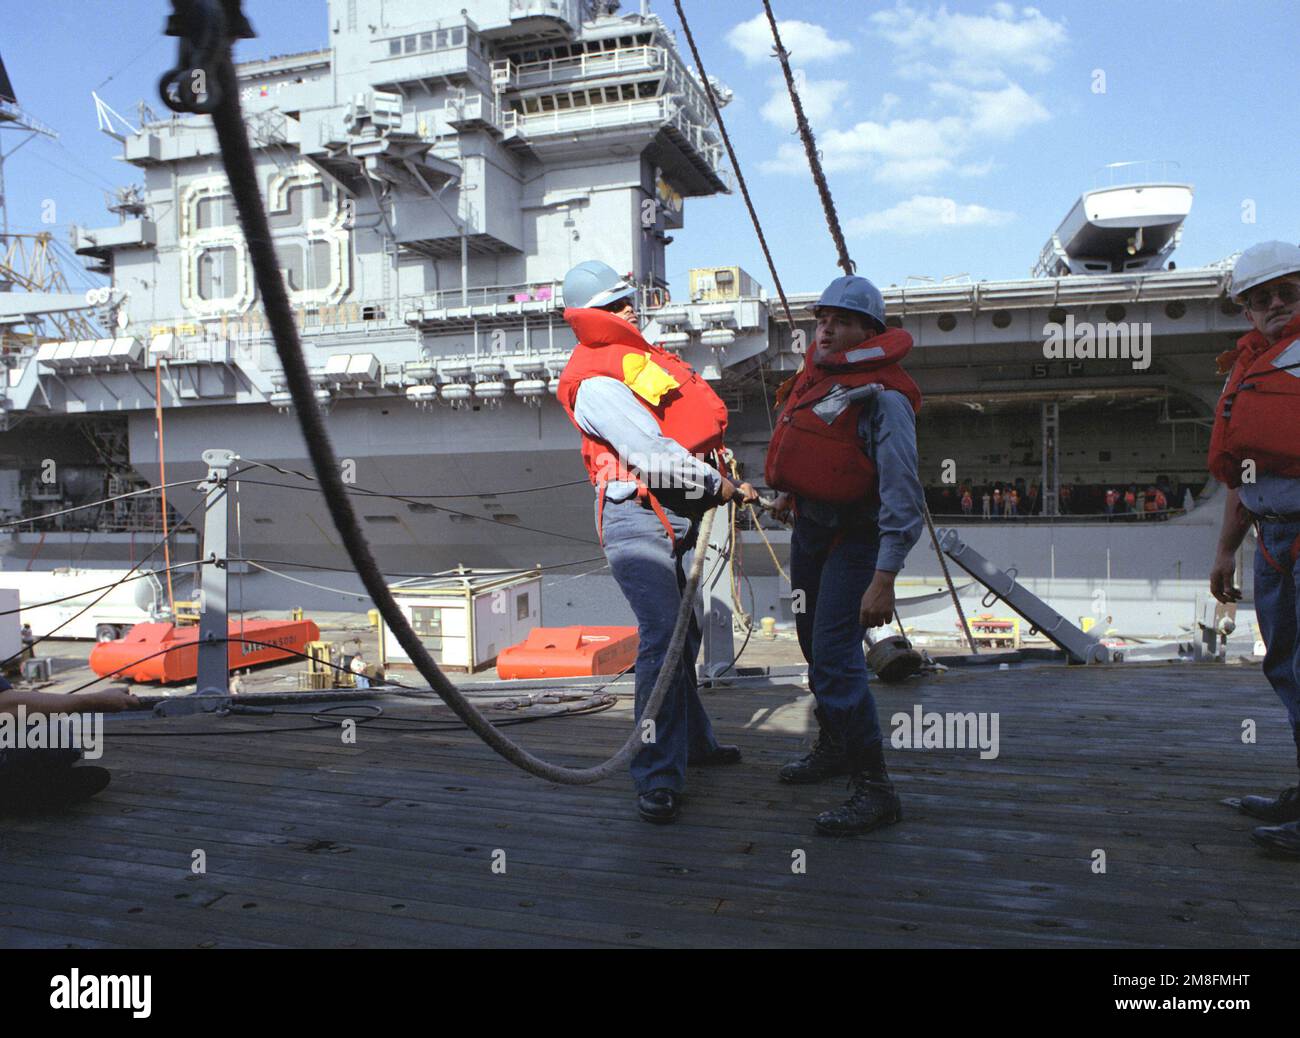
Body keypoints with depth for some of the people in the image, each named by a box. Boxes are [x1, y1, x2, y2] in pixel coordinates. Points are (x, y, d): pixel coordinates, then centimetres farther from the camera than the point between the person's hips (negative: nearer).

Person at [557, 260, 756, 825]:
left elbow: (699, 414, 23)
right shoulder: (596, 381, -13)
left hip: (674, 520, 10)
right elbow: (652, 456, -21)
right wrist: (720, 486, -13)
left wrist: (719, 479, 10)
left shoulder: (637, 354, 18)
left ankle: (693, 742, 33)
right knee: (662, 640, -15)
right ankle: (657, 778, -10)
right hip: (637, 519, -9)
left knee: (683, 635, 18)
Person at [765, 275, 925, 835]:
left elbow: (902, 493, -27)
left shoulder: (884, 396, -21)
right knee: (814, 643, 19)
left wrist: (884, 577, -31)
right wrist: (792, 491, 28)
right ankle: (834, 746, 39)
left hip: (854, 536, -9)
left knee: (835, 656, -15)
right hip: (809, 523, 9)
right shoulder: (818, 373, 5)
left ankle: (873, 787, -4)